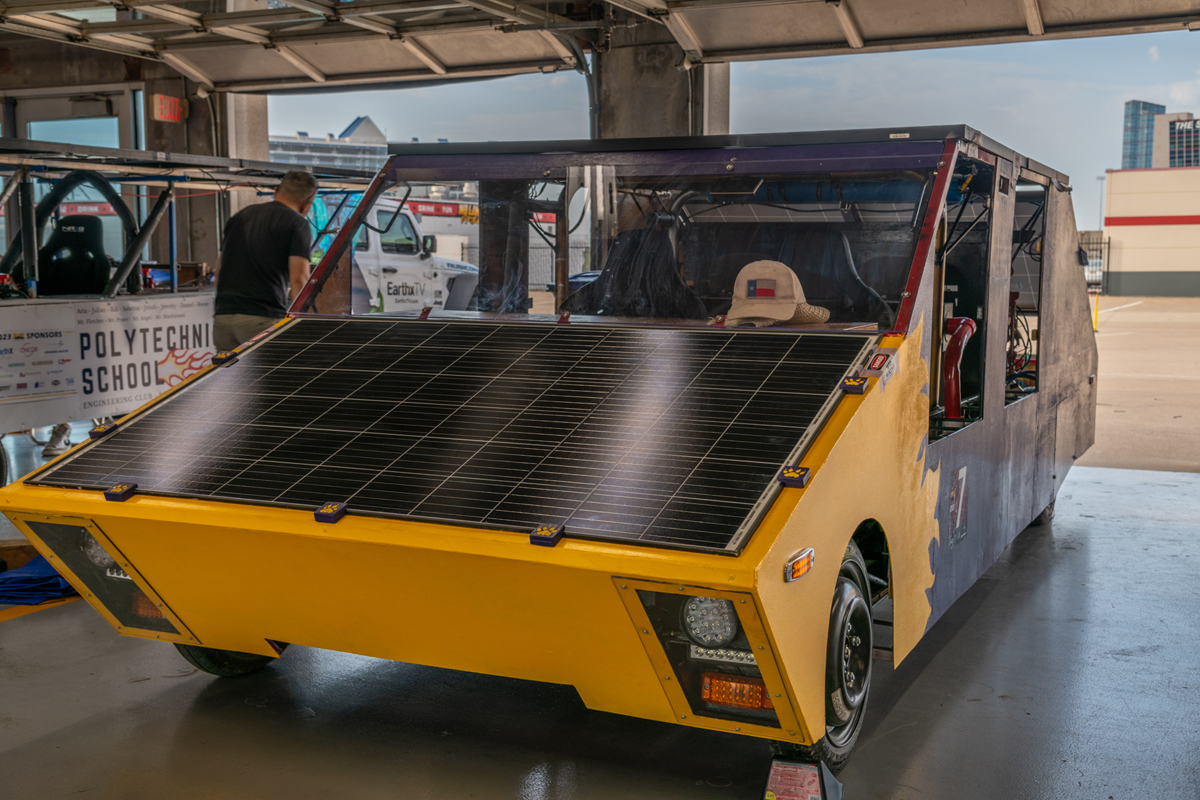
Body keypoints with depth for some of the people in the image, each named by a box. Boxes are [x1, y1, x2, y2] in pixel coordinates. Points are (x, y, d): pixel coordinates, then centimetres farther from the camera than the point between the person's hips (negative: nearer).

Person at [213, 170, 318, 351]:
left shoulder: (239, 216, 20)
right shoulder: (297, 223, 0)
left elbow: (220, 271, 22)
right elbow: (298, 280, -9)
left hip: (222, 316, 6)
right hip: (265, 319, -6)